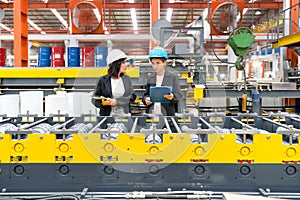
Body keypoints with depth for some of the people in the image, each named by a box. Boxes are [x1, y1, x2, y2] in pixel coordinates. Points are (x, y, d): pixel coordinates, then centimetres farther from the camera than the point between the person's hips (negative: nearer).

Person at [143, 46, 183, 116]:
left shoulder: (173, 78, 4)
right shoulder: (150, 79, 13)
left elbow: (179, 95, 2)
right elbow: (146, 94, 18)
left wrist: (172, 97, -19)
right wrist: (145, 99, -4)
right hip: (151, 113, 2)